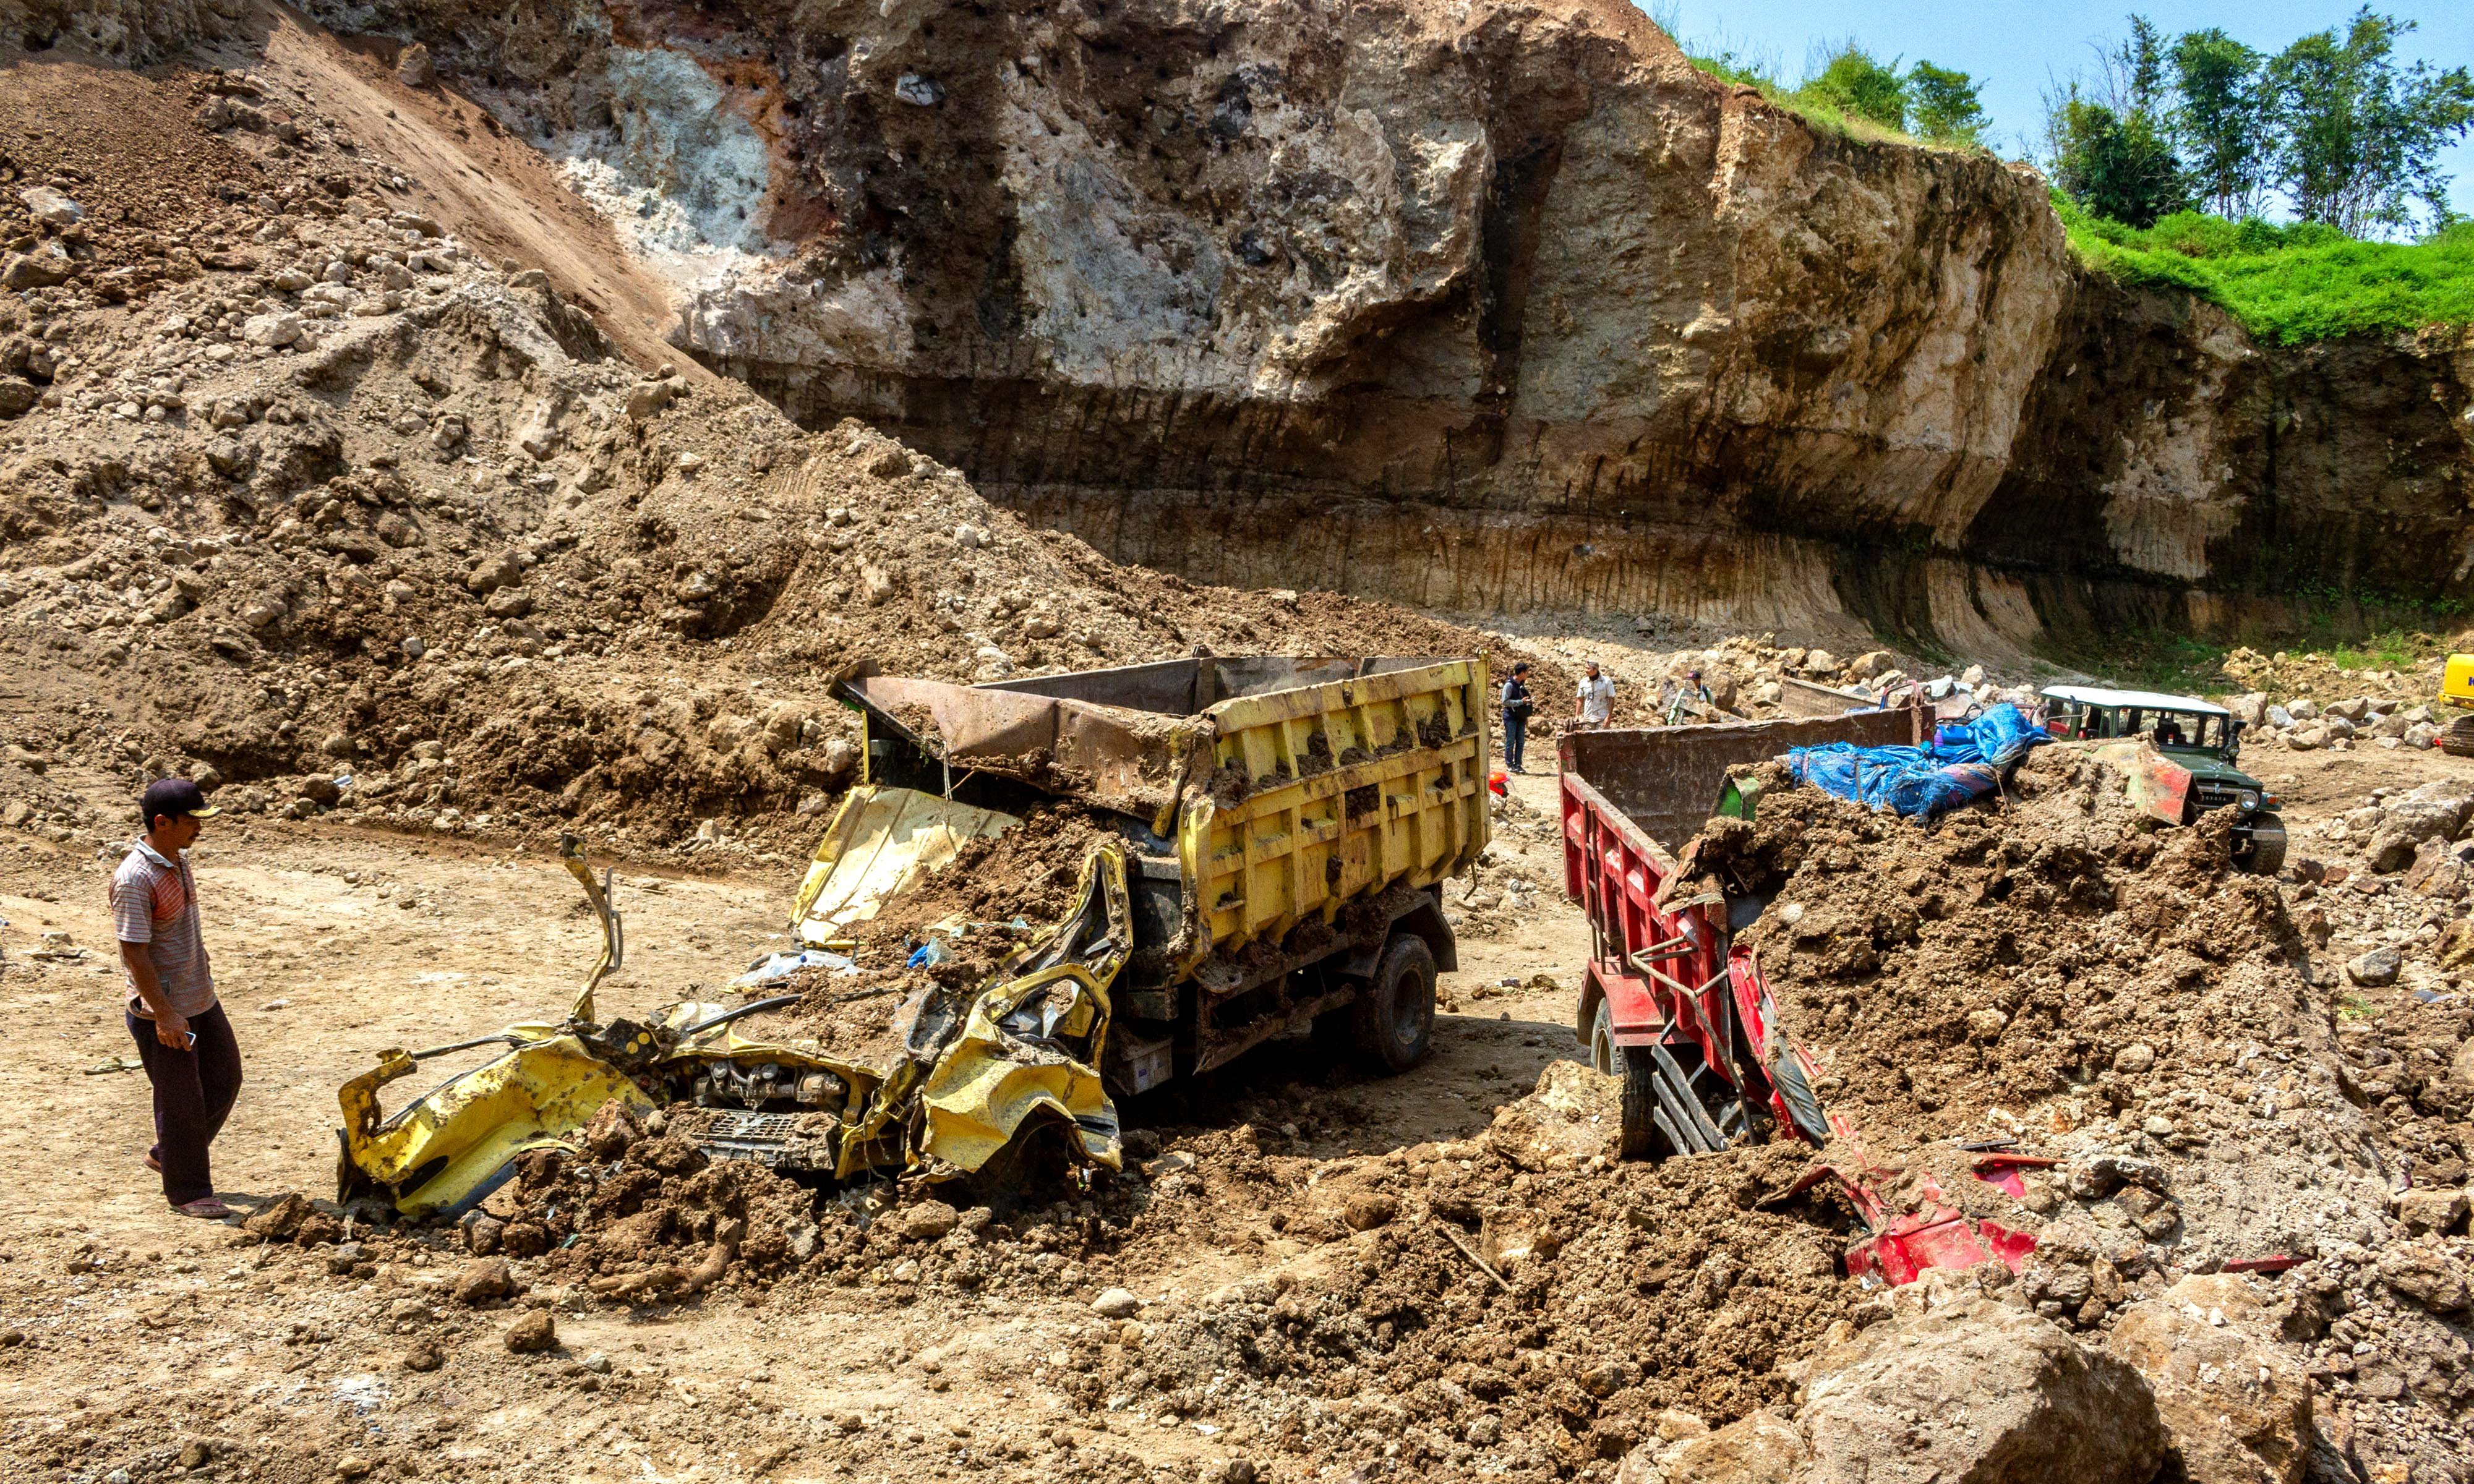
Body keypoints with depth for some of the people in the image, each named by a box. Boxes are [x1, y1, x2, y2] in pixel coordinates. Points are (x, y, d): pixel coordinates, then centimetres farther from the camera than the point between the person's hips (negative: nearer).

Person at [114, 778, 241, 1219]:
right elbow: (134, 952, -23)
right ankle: (187, 1191, 18)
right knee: (181, 1100, 2)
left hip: (200, 999, 9)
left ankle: (166, 1154, 35)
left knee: (225, 1078, 17)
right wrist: (164, 1015, -24)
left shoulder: (178, 860, 5)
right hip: (163, 1010, -9)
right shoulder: (134, 879, -23)